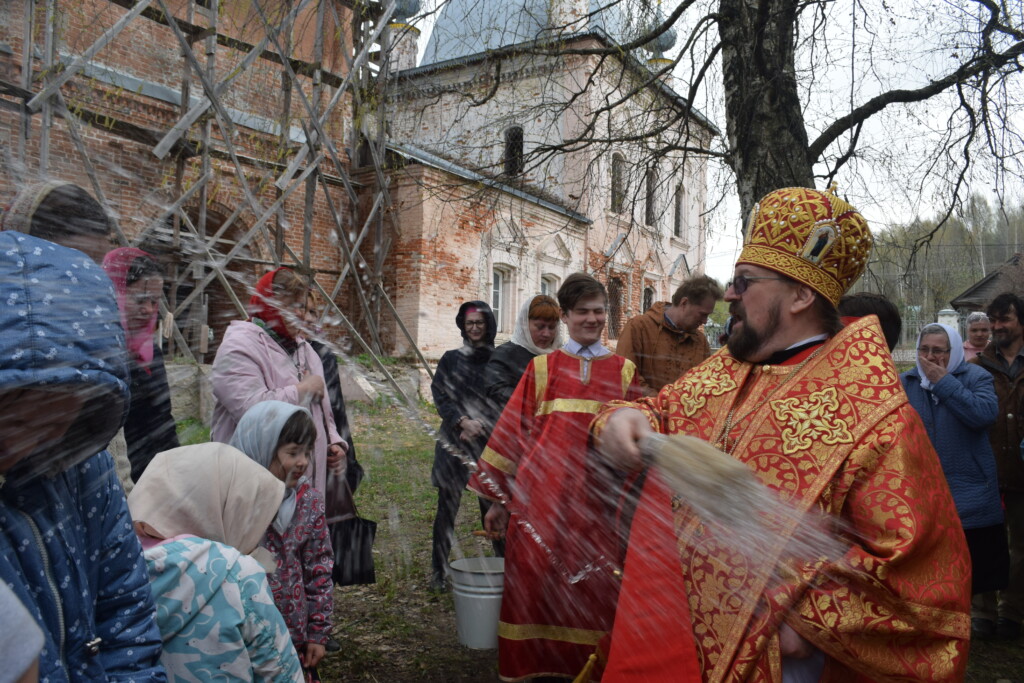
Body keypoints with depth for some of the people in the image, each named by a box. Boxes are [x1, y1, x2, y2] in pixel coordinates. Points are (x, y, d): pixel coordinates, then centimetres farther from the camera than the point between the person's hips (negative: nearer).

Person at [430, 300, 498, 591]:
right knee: (447, 506, 0)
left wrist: (479, 425, -5)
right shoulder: (451, 359, 7)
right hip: (454, 441, 0)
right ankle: (439, 572, 9)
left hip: (488, 441, 0)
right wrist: (463, 421, -11)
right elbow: (439, 395, 2)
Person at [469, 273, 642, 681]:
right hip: (541, 497, 0)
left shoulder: (624, 371, 8)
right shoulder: (542, 368, 5)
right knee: (534, 583, 5)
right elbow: (513, 431, 5)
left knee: (589, 591, 5)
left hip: (595, 499, 1)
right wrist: (498, 498, 4)